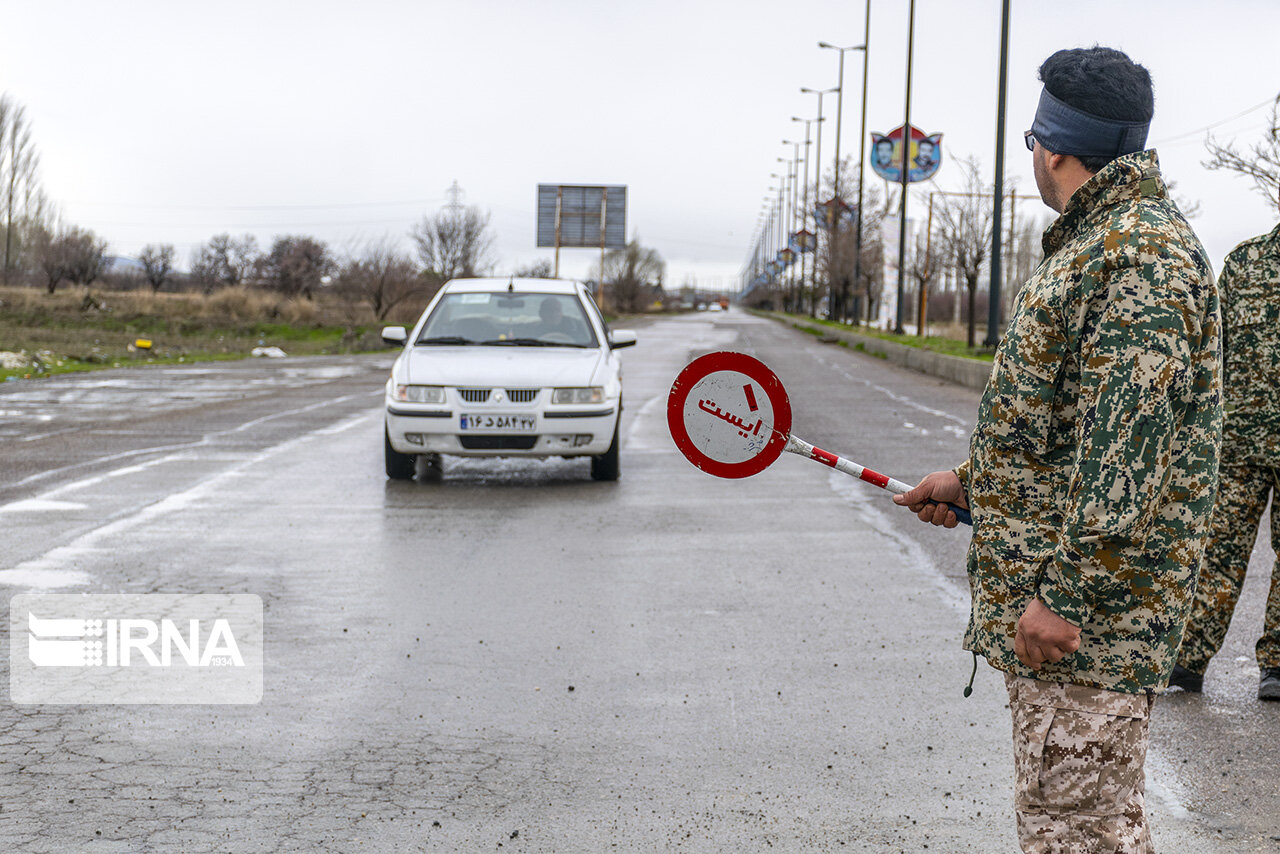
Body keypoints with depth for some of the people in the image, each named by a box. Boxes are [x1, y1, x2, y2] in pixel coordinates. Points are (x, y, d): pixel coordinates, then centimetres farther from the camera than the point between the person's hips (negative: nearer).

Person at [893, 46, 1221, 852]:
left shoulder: (1143, 252, -17)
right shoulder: (1098, 244, 18)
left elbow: (1128, 451, -24)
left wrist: (1062, 597, -25)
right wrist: (969, 484, 28)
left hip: (1088, 614, -11)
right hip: (1052, 598, 11)